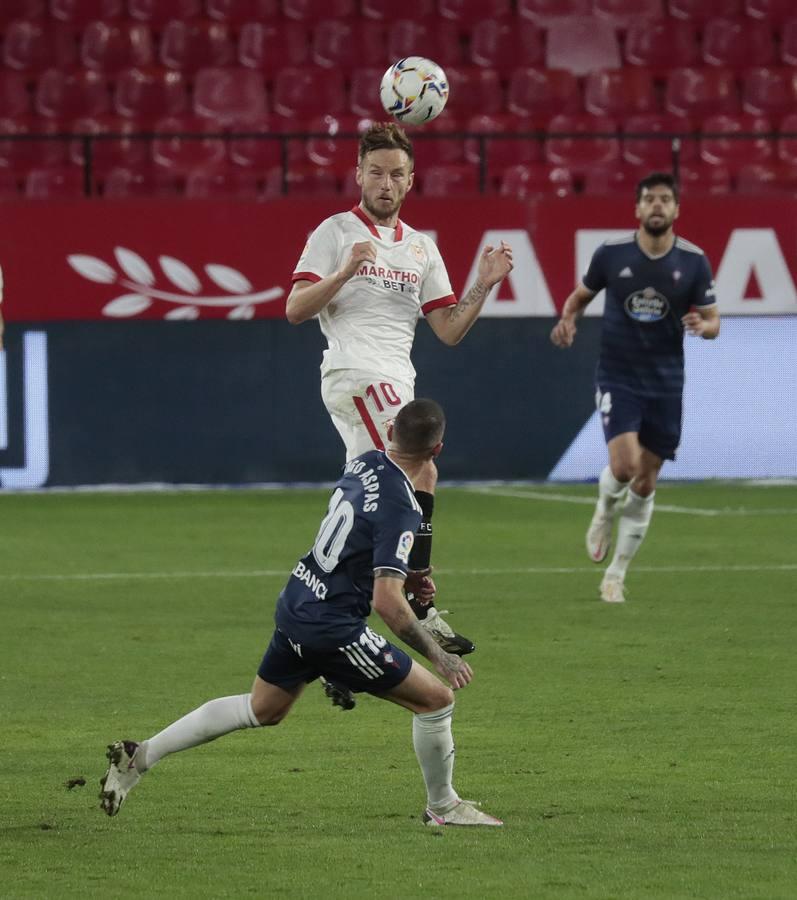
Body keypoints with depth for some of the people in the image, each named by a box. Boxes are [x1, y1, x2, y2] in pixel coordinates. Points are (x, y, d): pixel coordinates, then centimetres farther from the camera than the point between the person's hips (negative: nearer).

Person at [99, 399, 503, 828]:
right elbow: (387, 602, -27)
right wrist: (438, 656, -20)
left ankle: (141, 756, 26)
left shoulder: (363, 463, 1)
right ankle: (442, 807, 19)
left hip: (295, 604, 8)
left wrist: (404, 575, 23)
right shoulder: (400, 509, -24)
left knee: (262, 709, 26)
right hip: (332, 627, -8)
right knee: (436, 699, 3)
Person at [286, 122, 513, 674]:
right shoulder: (336, 233, 4)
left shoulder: (421, 248, 20)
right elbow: (296, 310, -4)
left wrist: (484, 286, 1)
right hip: (355, 375, -7)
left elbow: (449, 330, 16)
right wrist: (345, 272, -18)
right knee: (422, 472, -26)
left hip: (396, 386, 7)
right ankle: (421, 609, -27)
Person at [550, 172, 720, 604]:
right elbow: (580, 295, 12)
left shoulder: (694, 261, -3)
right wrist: (567, 320, -10)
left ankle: (616, 575, 17)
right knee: (625, 465, -21)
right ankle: (604, 512, 15)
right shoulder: (611, 254, -5)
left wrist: (702, 325, -21)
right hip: (617, 377, -2)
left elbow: (713, 321, 3)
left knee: (645, 483, 4)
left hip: (665, 383, 2)